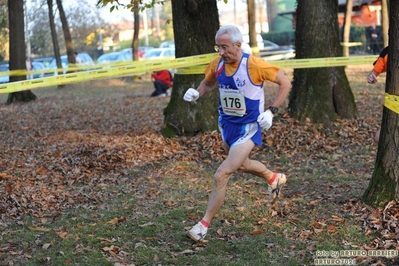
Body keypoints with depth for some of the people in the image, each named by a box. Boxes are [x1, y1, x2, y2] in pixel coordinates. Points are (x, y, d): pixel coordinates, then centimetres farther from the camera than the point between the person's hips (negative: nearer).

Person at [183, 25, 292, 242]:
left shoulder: (254, 65, -22)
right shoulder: (217, 64, -7)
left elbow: (285, 83, -12)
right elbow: (208, 82, 14)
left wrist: (271, 111, -19)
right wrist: (196, 93, -8)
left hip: (247, 128, -7)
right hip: (226, 124, 7)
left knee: (221, 175, -15)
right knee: (242, 165, 29)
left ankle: (204, 225, -1)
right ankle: (274, 179, 59)